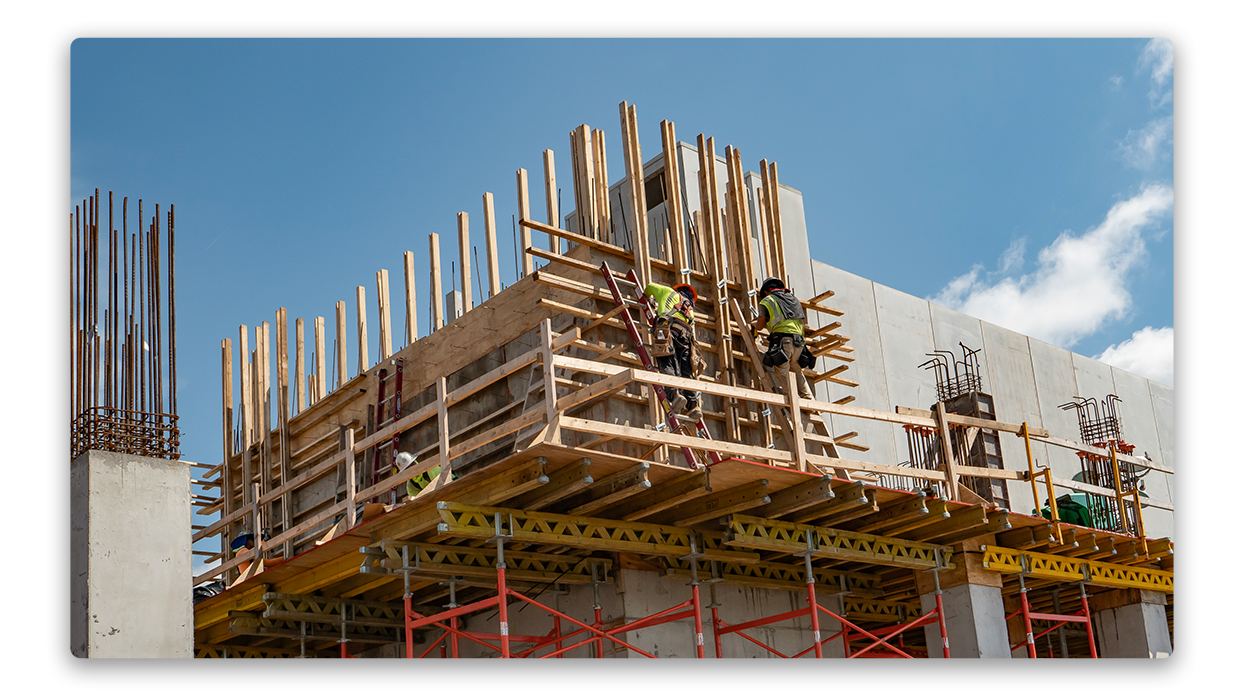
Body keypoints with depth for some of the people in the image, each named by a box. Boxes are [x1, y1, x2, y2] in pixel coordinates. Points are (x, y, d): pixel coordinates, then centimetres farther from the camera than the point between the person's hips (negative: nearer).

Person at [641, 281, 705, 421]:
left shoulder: (671, 292, 28)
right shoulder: (690, 309, 38)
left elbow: (649, 287, 39)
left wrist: (649, 299, 62)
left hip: (668, 329, -4)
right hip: (686, 337, 4)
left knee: (667, 366, -17)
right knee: (686, 372, -2)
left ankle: (674, 394, -40)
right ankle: (693, 405, -20)